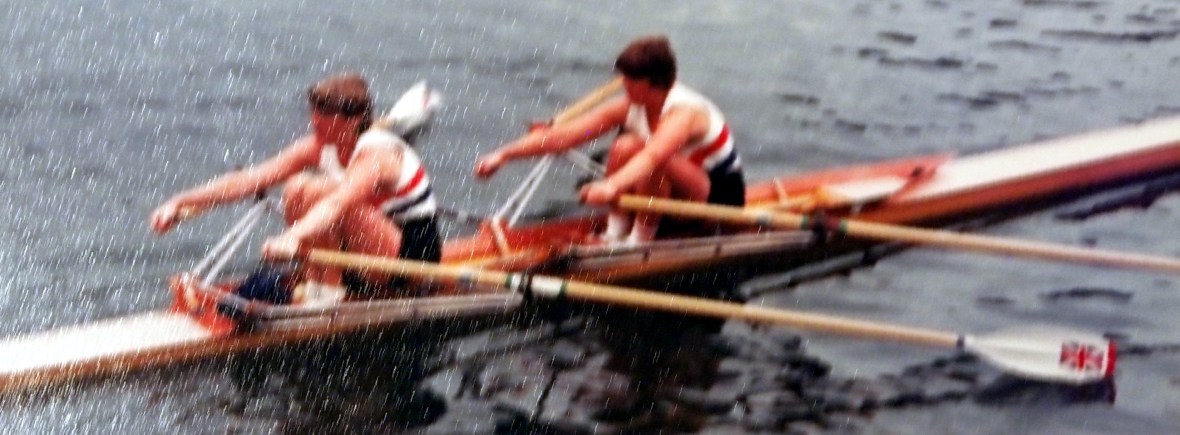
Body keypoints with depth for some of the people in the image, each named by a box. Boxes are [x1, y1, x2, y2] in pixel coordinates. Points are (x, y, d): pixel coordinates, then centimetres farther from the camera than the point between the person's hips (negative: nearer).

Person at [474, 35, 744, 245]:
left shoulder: (684, 111, -28)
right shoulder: (628, 107, -6)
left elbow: (653, 156, -49)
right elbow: (564, 135, -11)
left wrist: (612, 186, -67)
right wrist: (504, 154, -19)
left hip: (721, 197, -7)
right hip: (677, 195, 7)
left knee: (648, 156, -33)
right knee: (623, 147, -19)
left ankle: (640, 240, -21)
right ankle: (615, 234, -13)